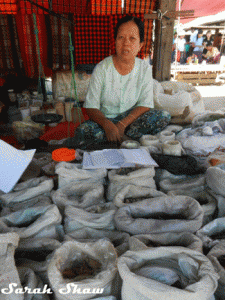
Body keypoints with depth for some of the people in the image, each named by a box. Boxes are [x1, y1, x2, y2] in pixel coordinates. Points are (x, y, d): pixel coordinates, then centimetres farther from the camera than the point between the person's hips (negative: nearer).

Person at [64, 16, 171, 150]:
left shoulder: (145, 68, -2)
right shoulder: (102, 68, -8)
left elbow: (145, 105, -8)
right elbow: (91, 108, -10)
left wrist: (122, 124, -24)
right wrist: (107, 124, -31)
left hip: (131, 120, 2)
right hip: (105, 120, -2)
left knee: (164, 117, -24)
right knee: (84, 130, -32)